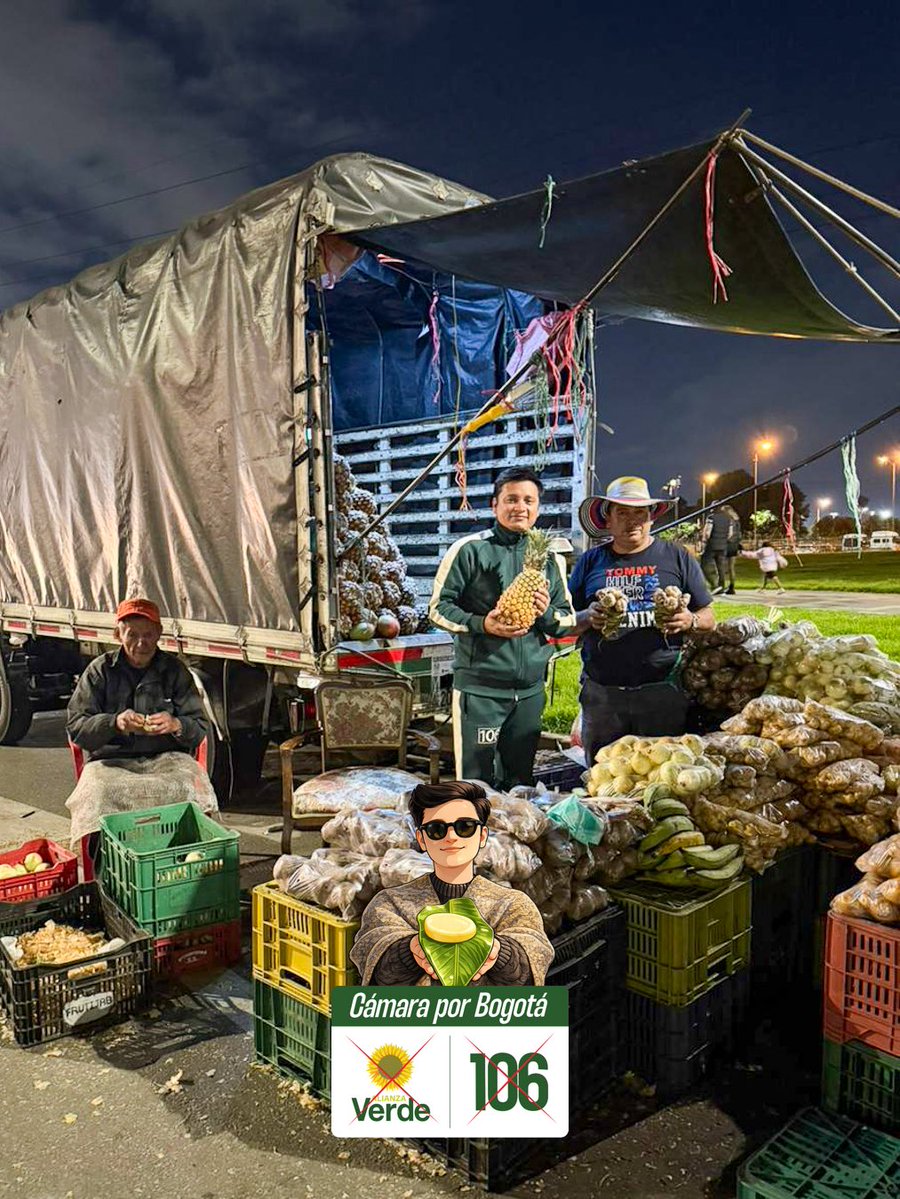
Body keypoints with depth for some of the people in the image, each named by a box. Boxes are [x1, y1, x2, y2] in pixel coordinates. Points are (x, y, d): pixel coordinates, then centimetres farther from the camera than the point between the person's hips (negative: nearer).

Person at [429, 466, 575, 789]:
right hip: (479, 686, -4)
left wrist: (547, 613, -7)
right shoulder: (469, 550, -3)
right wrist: (482, 624, -18)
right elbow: (439, 608, -3)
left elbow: (569, 619, 15)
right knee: (476, 783, 1)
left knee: (521, 782, 16)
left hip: (531, 688, 5)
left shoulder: (549, 558, 11)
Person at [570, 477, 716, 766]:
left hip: (662, 689, -1)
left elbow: (708, 619, 10)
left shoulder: (677, 557, 7)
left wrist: (690, 621, -12)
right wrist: (588, 618, -9)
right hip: (601, 691, 1)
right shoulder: (590, 561, 10)